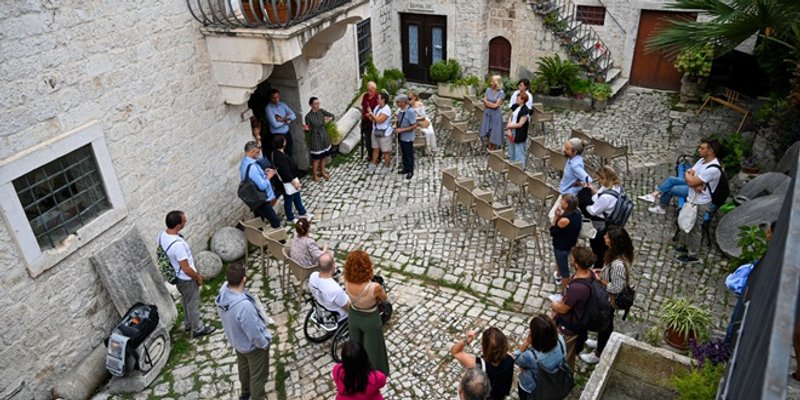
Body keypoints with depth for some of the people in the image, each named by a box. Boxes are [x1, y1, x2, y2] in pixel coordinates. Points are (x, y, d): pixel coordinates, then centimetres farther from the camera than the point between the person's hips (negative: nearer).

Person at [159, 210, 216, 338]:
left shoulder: (162, 234, -12)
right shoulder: (177, 244, -39)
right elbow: (186, 269, -30)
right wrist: (198, 277, -10)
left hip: (176, 275, 8)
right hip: (186, 279, -8)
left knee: (186, 301, 29)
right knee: (193, 304, 15)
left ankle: (188, 324, 50)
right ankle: (197, 329, 36)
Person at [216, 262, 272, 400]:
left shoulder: (223, 290, -22)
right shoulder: (244, 305, -44)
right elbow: (254, 333, -31)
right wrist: (264, 344, -12)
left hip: (236, 340, 8)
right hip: (253, 345, -8)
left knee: (243, 367, 34)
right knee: (258, 375, 19)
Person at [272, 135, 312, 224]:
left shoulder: (278, 153, -1)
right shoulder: (279, 157, -32)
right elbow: (285, 172, -29)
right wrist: (294, 182, -21)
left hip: (292, 178, 10)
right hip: (288, 182, -10)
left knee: (297, 197, 24)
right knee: (289, 200, 11)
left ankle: (302, 213, 41)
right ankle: (290, 218, 30)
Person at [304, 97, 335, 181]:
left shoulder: (321, 111, -2)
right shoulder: (308, 116, -17)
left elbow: (332, 115, 5)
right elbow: (309, 128, -11)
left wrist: (329, 119, -14)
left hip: (324, 135, 6)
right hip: (316, 137, -6)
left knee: (324, 156, 18)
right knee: (317, 158, 3)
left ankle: (322, 171, 38)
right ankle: (314, 175, 21)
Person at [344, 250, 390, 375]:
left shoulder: (347, 282, -27)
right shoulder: (375, 287, -39)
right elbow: (384, 298, -13)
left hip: (353, 317, 4)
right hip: (371, 320, -4)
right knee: (371, 350, 24)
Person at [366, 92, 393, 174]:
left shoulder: (386, 109, -22)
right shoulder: (377, 107, 5)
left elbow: (379, 120, -29)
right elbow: (373, 119, 14)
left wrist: (371, 113, -18)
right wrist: (369, 116, -8)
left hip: (384, 134, -8)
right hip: (375, 132, 8)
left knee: (385, 151, 5)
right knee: (375, 149, 18)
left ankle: (386, 167, 18)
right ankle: (373, 164, 31)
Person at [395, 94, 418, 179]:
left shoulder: (410, 112, -25)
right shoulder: (400, 110, -3)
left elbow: (414, 126, -22)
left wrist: (402, 130, -23)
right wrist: (397, 126, -4)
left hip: (407, 137, -7)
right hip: (401, 136, 7)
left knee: (409, 154, 8)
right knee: (404, 153, 20)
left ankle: (410, 171, 23)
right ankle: (405, 168, 36)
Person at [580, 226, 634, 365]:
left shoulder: (618, 264, -40)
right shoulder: (620, 254, -11)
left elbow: (616, 288, -30)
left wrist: (599, 279, -23)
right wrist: (603, 271, -2)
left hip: (609, 300, -8)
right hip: (607, 298, 8)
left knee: (604, 324, 15)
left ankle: (599, 354, 37)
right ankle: (602, 343, 55)